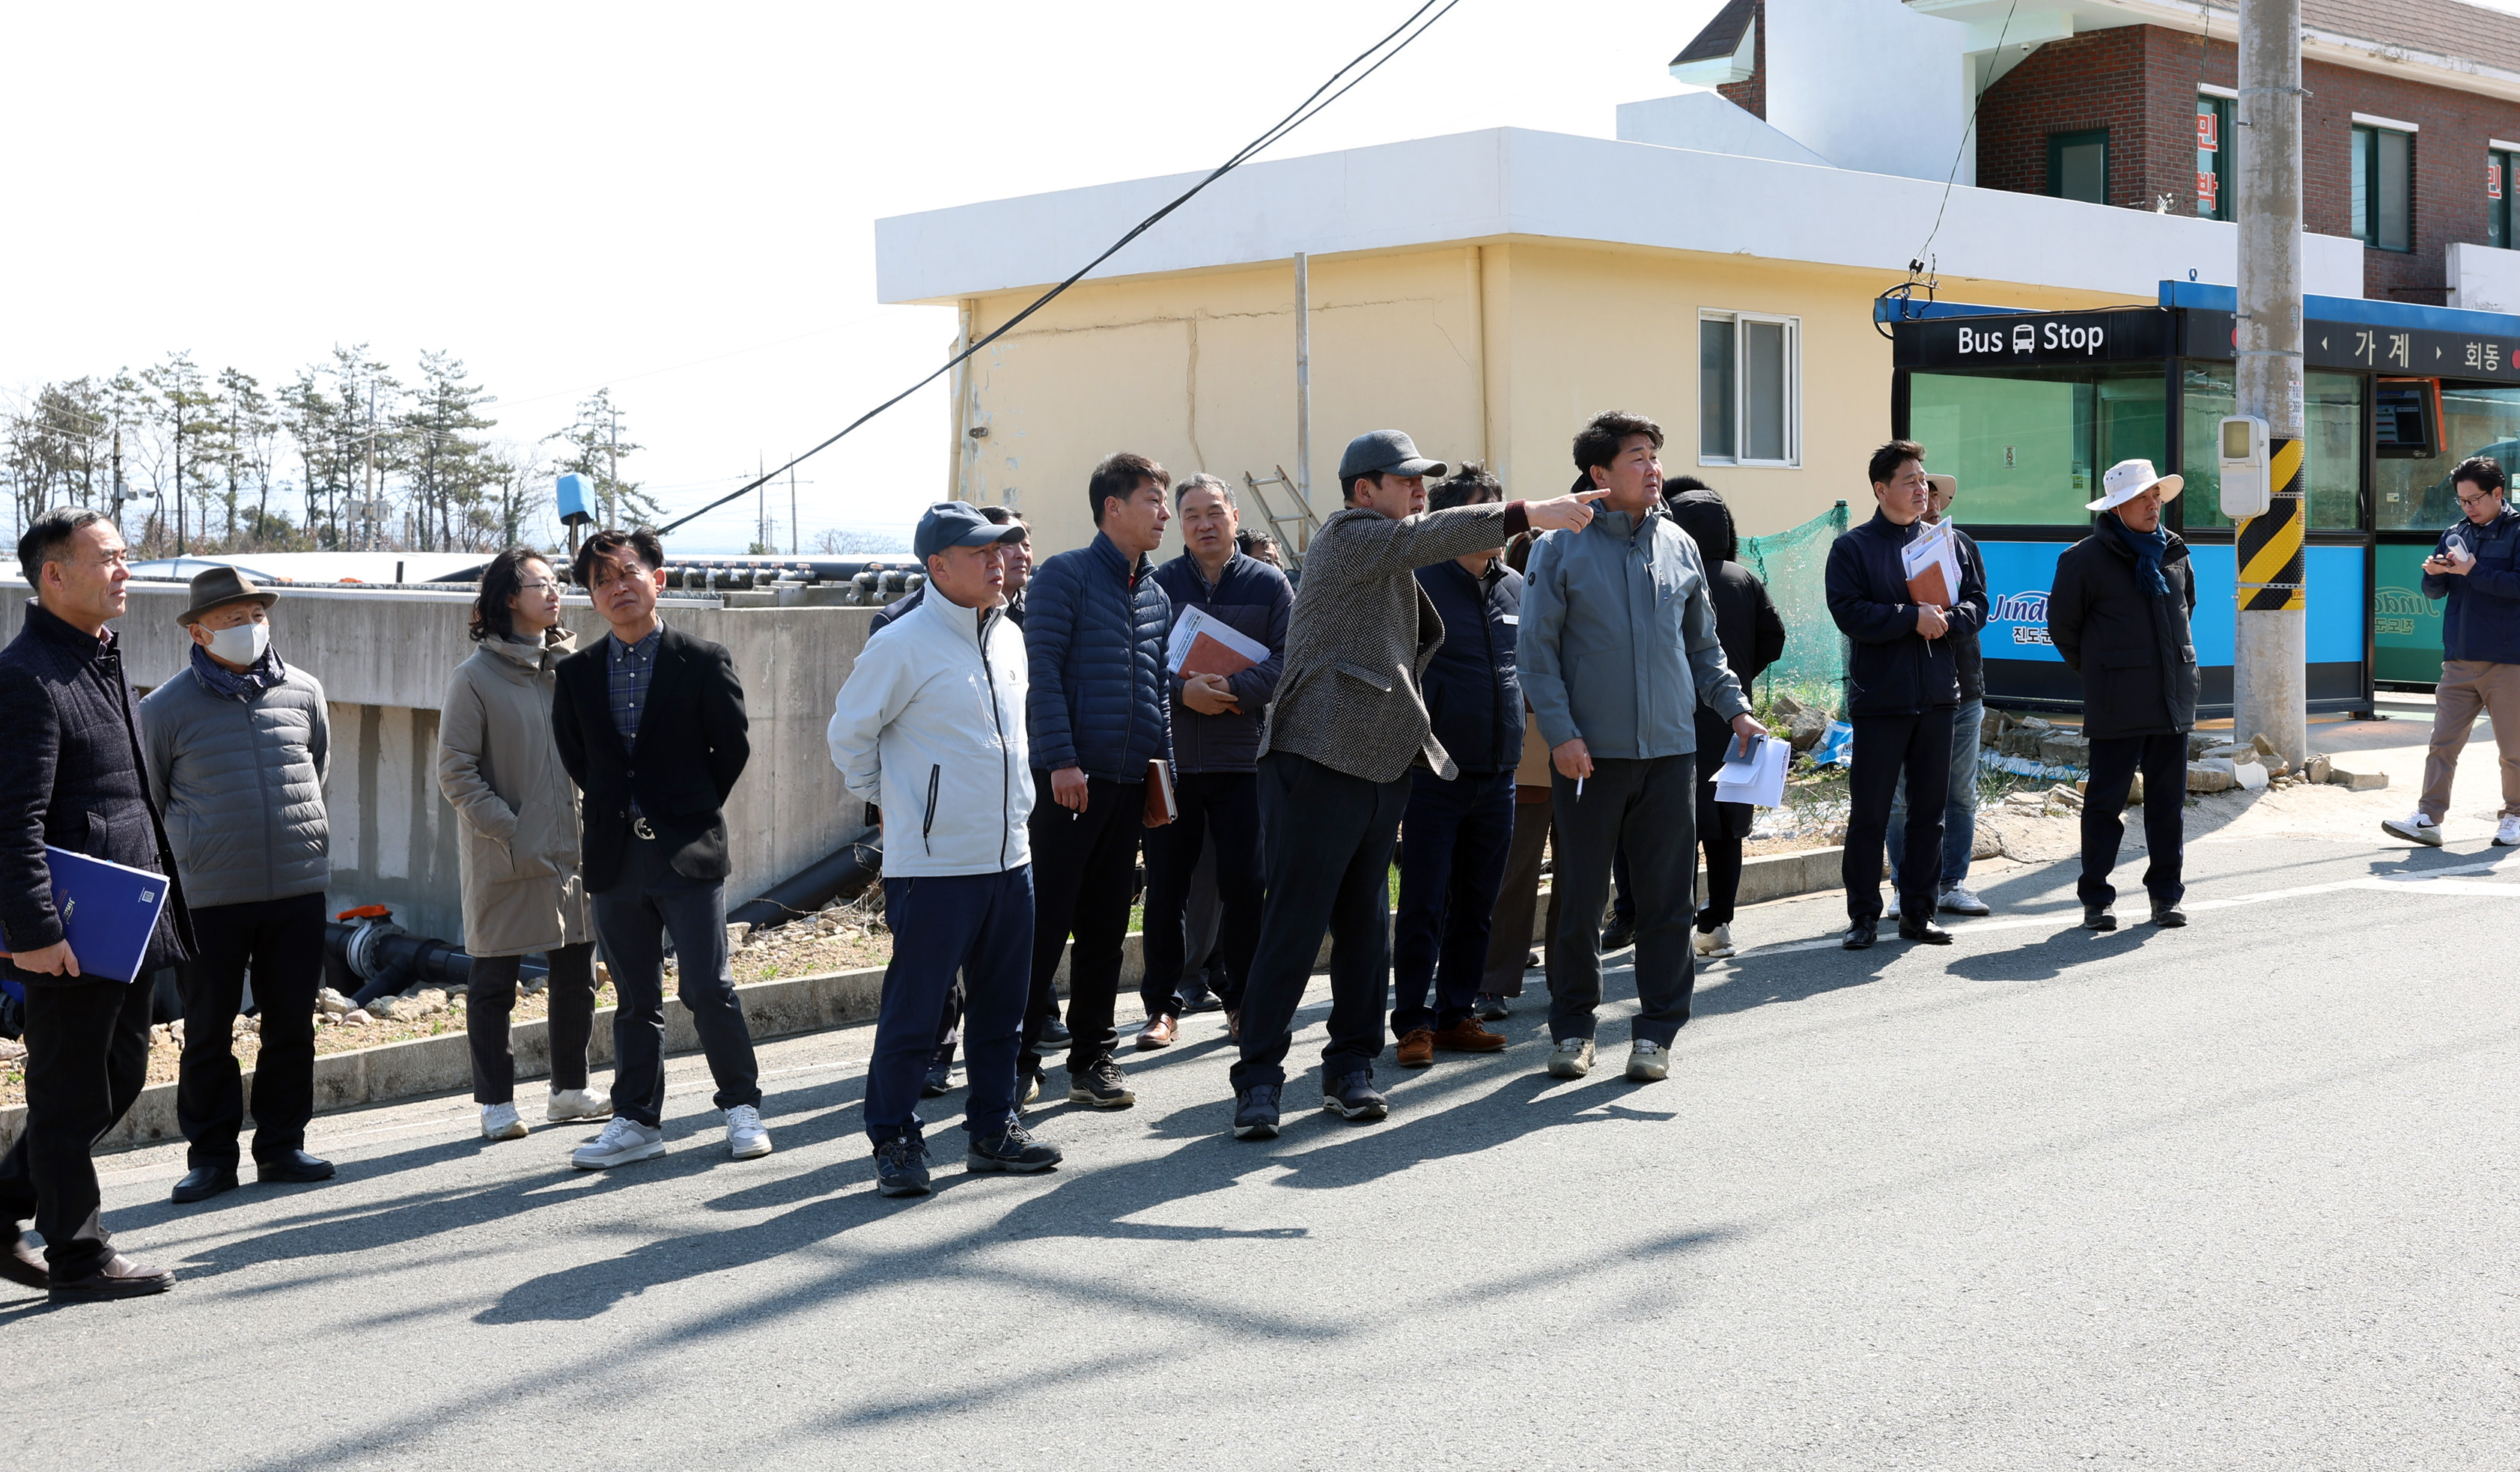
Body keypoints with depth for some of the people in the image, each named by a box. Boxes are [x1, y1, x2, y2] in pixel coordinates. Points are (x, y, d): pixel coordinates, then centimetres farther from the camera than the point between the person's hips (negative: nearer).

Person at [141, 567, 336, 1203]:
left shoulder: (304, 692, 5)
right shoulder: (166, 708, -3)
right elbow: (147, 804, 9)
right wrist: (195, 848, 11)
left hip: (299, 888, 3)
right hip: (207, 895, -3)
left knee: (292, 1025, 9)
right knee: (208, 1031, 4)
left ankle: (283, 1145, 20)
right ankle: (210, 1156, 14)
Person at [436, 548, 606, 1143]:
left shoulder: (572, 667, 8)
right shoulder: (476, 677, -8)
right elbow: (455, 770, -9)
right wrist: (507, 828, -16)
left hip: (574, 849, 5)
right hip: (506, 859, -5)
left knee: (578, 976, 12)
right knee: (494, 983, 4)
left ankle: (570, 1090, 25)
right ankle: (496, 1103, 13)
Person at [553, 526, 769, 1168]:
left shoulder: (704, 661, -3)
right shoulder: (577, 673, 7)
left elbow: (734, 748, 3)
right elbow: (574, 755, 17)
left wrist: (692, 811, 6)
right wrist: (611, 813, 12)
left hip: (688, 853, -3)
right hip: (615, 857, 3)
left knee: (709, 989, -4)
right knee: (634, 999, 10)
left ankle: (742, 1106, 12)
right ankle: (636, 1121, 17)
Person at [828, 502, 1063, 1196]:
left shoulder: (1009, 637, 11)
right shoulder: (903, 645, -12)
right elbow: (848, 733, -2)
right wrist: (890, 800, 4)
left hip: (1010, 856, 7)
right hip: (933, 864, -7)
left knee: (1001, 1006, 14)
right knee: (913, 1010, -2)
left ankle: (993, 1128, 25)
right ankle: (895, 1141, 9)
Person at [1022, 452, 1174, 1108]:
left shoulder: (1156, 594, 16)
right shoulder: (1066, 575, -5)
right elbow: (1041, 669, -11)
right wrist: (1061, 759, -17)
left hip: (1130, 782, 6)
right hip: (1070, 779, -6)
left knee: (1106, 927, 9)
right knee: (1046, 921, -5)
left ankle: (1092, 1059, 15)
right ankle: (1020, 1055, 4)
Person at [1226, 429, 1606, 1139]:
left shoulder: (1389, 562, 24)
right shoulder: (1347, 536, -5)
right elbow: (1426, 537, -22)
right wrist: (1529, 513, -24)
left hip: (1379, 766, 9)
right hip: (1319, 762, -9)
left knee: (1367, 928, 10)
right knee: (1293, 926, -8)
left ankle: (1350, 1068, 18)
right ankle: (1259, 1078, -3)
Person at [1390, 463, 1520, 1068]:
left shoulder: (1517, 588, 10)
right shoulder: (1418, 584, -7)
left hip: (1498, 777, 6)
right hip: (1434, 774, -6)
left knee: (1477, 907, 11)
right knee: (1424, 907, -3)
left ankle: (1457, 1014, 20)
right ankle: (1412, 1022, 5)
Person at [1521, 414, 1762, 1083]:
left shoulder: (1679, 546, 10)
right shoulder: (1562, 548, -3)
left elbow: (1702, 646, 18)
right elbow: (1537, 649, -4)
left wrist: (1735, 708, 6)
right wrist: (1560, 731, -13)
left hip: (1670, 751, 3)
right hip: (1589, 753, -3)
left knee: (1667, 899, 5)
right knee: (1580, 896, 4)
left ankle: (1657, 1029, 15)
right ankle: (1573, 1027, 18)